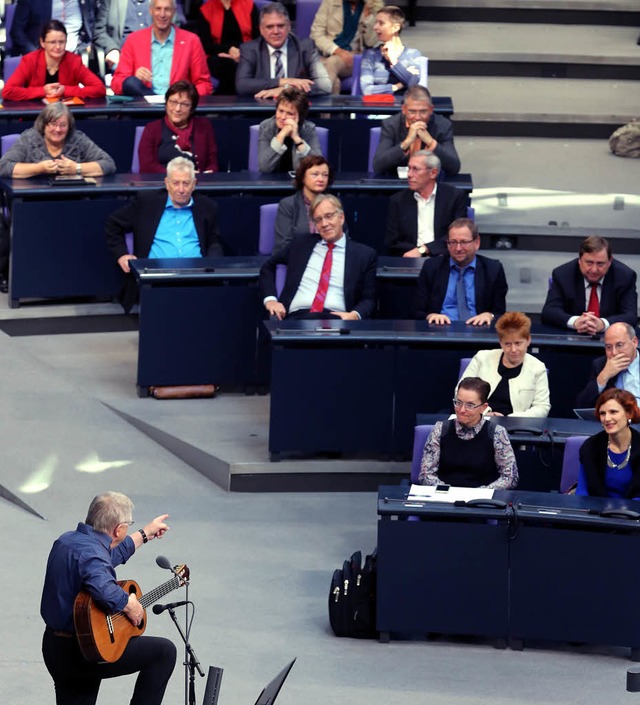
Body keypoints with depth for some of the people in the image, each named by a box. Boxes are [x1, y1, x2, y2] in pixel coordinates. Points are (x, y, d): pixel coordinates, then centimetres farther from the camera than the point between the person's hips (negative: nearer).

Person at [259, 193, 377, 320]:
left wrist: (354, 315, -11)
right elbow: (268, 267, 29)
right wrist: (270, 299, 11)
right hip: (297, 317, 1)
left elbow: (368, 299, 11)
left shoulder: (365, 255, 13)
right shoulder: (301, 244, 21)